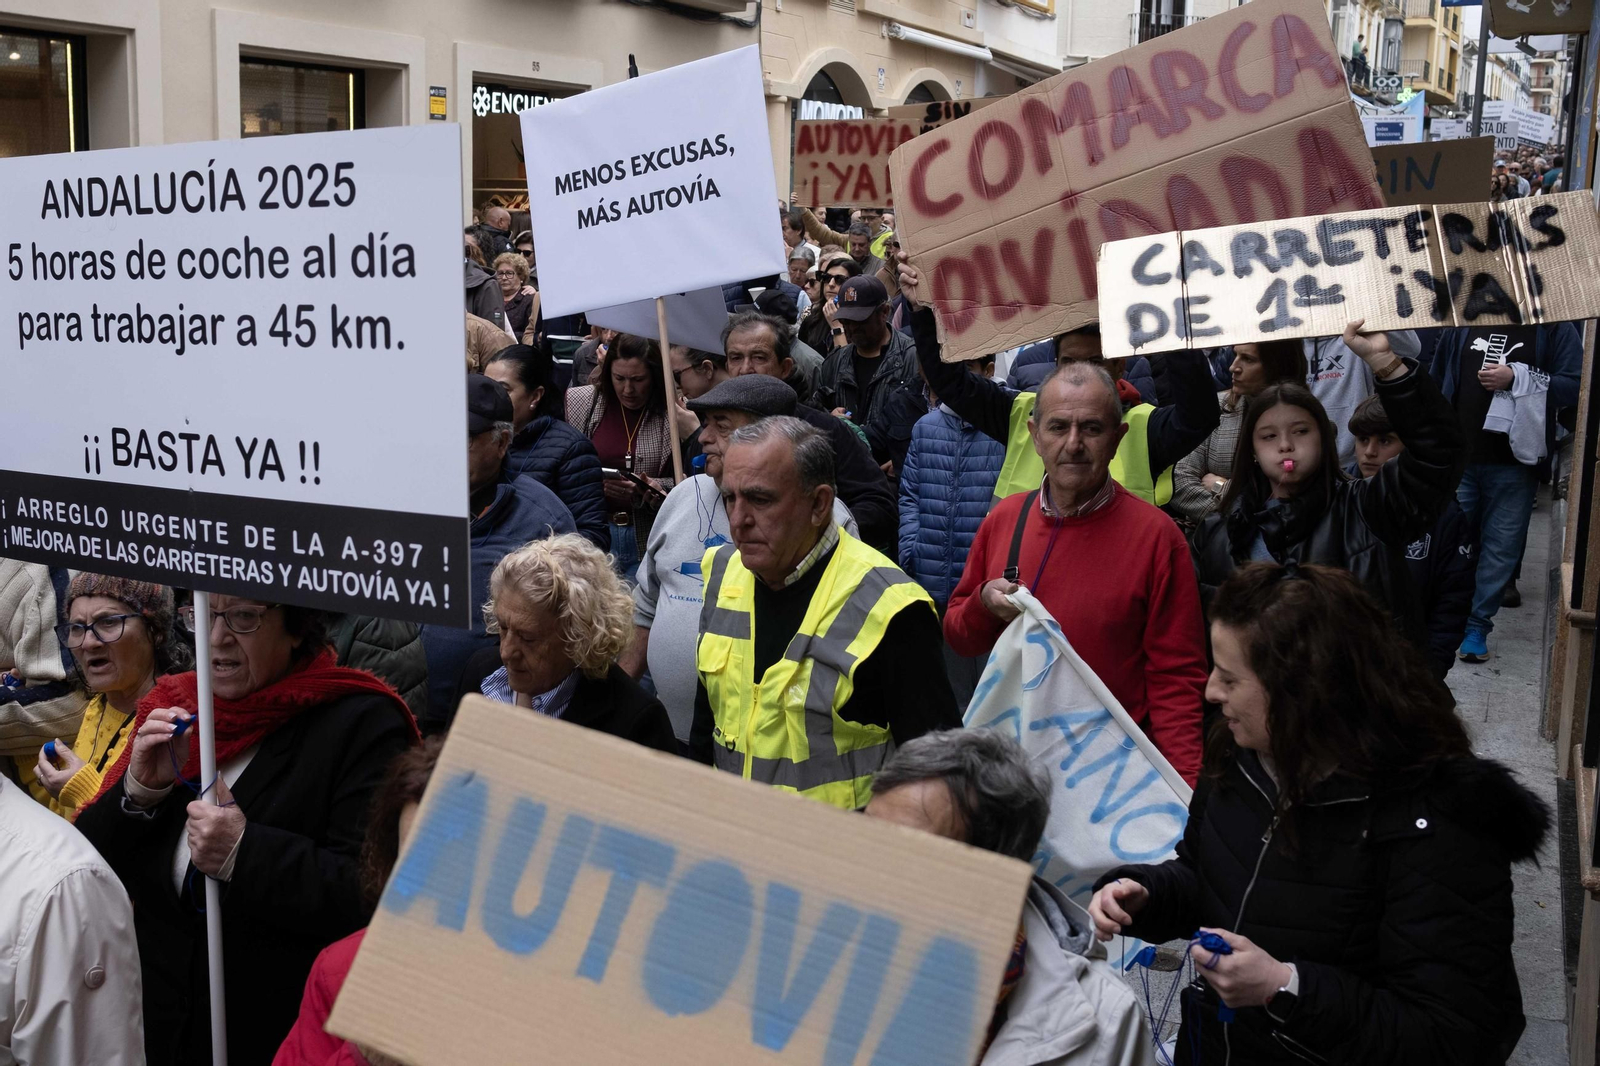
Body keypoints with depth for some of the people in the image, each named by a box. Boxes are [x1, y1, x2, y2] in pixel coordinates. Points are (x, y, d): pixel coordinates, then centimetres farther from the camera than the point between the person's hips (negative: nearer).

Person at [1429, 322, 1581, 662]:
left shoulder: (1554, 327, -2)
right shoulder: (1462, 323, 4)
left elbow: (1577, 385, -9)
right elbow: (1437, 381, 13)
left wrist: (1517, 378, -19)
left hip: (1515, 462, -2)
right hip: (1457, 458, 2)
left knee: (1501, 545, 3)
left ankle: (1477, 625, 11)